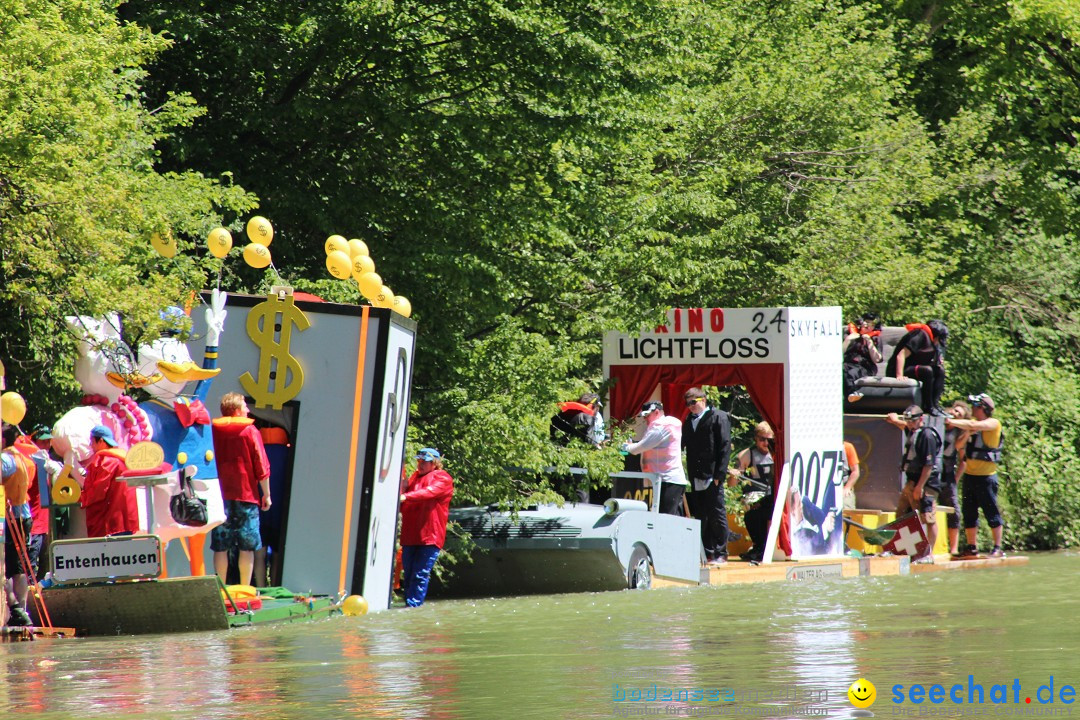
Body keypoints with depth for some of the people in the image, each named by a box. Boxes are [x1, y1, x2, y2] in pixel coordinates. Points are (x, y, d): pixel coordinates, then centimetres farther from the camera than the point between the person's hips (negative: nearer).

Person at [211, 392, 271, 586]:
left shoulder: (212, 431, 5)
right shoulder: (250, 431, -4)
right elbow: (262, 467, -5)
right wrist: (266, 494, 3)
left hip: (219, 497, 3)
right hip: (246, 496, -3)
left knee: (220, 547, 5)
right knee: (246, 547, 2)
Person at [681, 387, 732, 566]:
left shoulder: (719, 417, -2)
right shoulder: (688, 422, 16)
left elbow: (725, 447, -8)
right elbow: (683, 445, 14)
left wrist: (719, 475, -14)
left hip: (712, 477, -6)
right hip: (696, 480, 6)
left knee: (717, 516, -2)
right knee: (700, 517, 7)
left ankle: (720, 554, 2)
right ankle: (707, 553, 13)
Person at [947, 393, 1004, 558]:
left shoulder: (993, 423, -7)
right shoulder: (971, 422, 12)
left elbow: (974, 425, -24)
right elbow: (958, 445, 7)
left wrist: (952, 422, -22)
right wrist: (967, 434, -12)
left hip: (986, 476, -7)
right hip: (970, 475, 7)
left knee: (992, 512, -3)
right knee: (969, 513, 9)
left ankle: (998, 548, 1)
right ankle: (971, 548, 16)